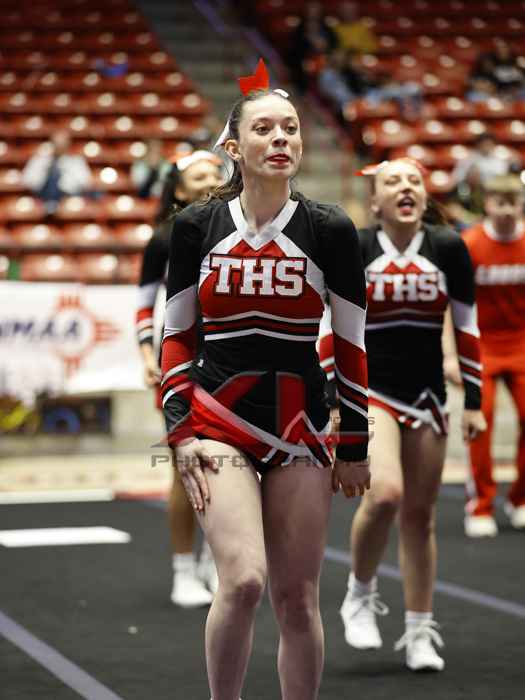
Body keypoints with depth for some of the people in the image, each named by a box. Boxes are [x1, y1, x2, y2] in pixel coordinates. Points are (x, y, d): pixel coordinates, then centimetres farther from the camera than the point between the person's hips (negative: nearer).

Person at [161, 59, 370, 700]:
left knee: (297, 600, 3)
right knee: (243, 580, -18)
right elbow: (175, 333, 6)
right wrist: (182, 428, -3)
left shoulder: (329, 231, -2)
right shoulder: (195, 226, 1)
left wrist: (353, 447, 5)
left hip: (300, 431, 1)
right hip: (217, 425, -1)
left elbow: (351, 345, 4)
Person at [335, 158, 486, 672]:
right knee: (384, 493, -24)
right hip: (370, 392, -3)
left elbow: (467, 328, 5)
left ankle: (419, 633, 20)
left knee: (419, 515, 7)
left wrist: (473, 403, 4)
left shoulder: (448, 248, -3)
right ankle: (359, 595, 2)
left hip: (427, 397, 3)